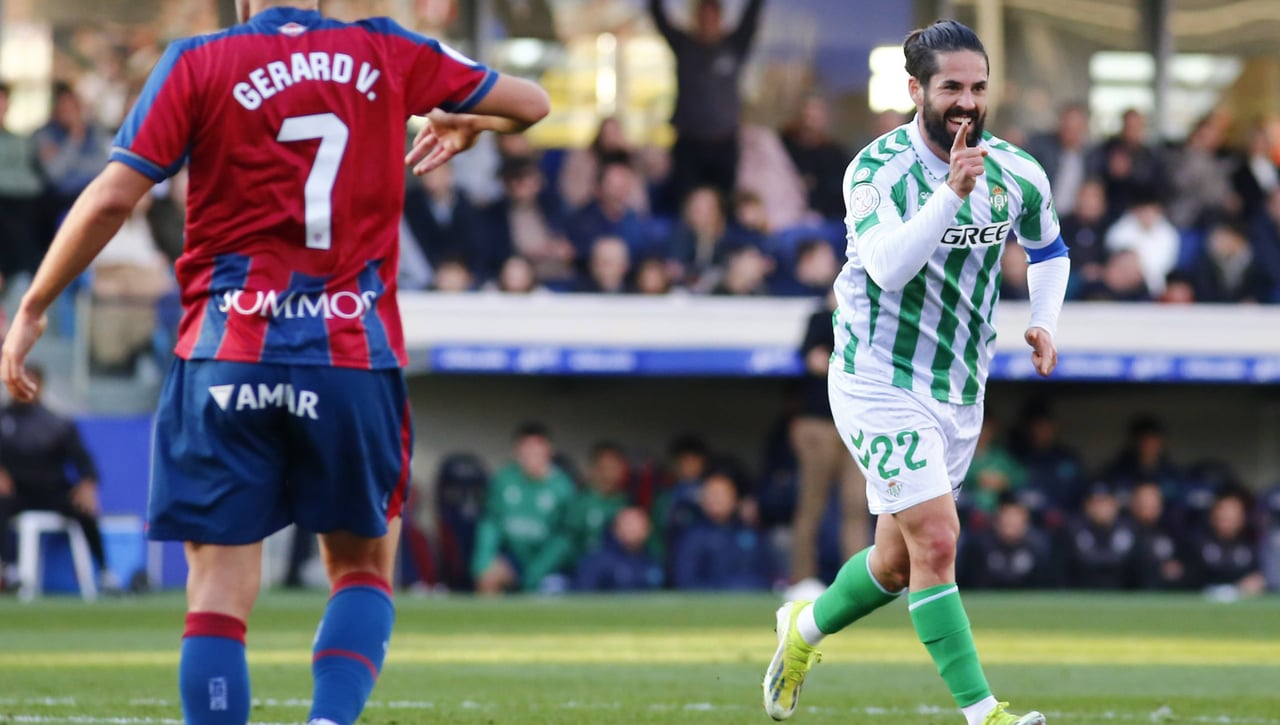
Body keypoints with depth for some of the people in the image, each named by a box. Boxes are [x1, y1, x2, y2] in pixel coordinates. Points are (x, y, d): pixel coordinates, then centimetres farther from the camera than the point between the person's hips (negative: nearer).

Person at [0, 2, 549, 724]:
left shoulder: (198, 63, 1)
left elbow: (112, 198, -6)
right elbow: (530, 103, 18)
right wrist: (466, 124, 40)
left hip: (228, 356, -1)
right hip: (357, 358, 1)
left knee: (220, 585, 3)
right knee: (365, 568, 15)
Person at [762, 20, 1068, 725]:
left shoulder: (1018, 175, 0)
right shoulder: (877, 170, -16)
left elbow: (1049, 248, 21)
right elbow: (889, 267, -33)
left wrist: (1043, 323, 6)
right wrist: (952, 192, -41)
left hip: (959, 391, 6)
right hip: (881, 382, -6)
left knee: (898, 563, 14)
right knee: (936, 540, -17)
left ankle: (805, 628, 42)